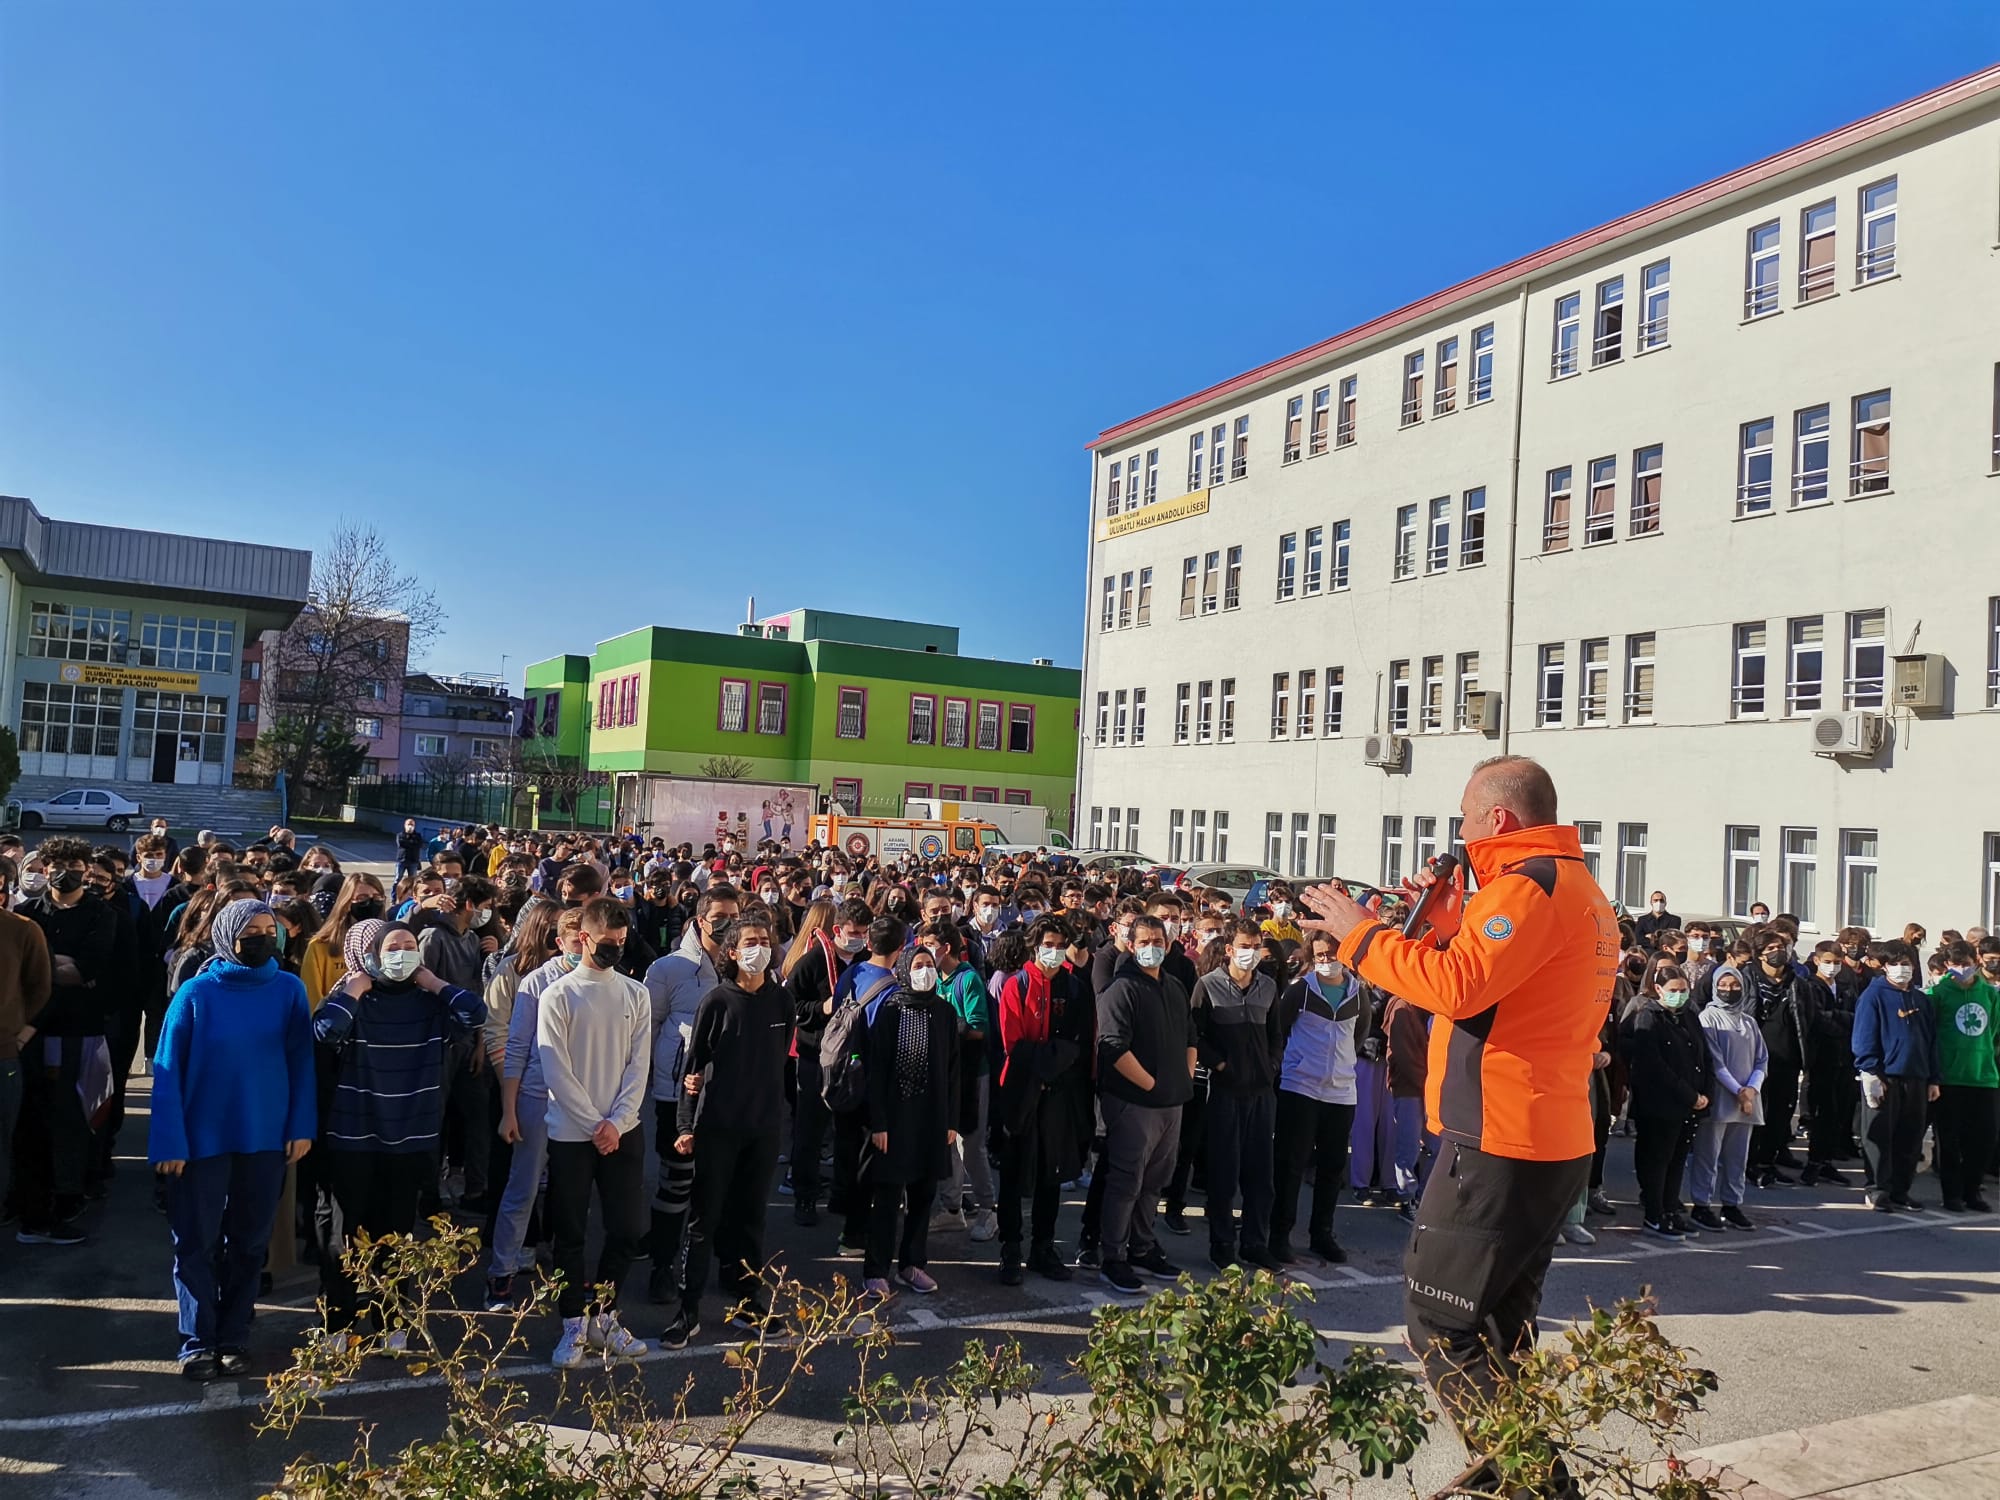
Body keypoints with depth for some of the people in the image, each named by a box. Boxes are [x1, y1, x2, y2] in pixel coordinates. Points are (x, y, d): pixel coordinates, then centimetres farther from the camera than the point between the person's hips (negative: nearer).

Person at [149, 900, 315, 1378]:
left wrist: (302, 1125, -7)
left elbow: (301, 1061, -1)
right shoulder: (197, 993, -9)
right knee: (197, 1244, 6)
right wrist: (170, 1141, -12)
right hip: (204, 1137, -2)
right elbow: (167, 1070, -8)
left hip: (266, 1137, 2)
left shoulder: (289, 990, -4)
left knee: (249, 1242, 12)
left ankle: (232, 1339, 24)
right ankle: (198, 1343, 19)